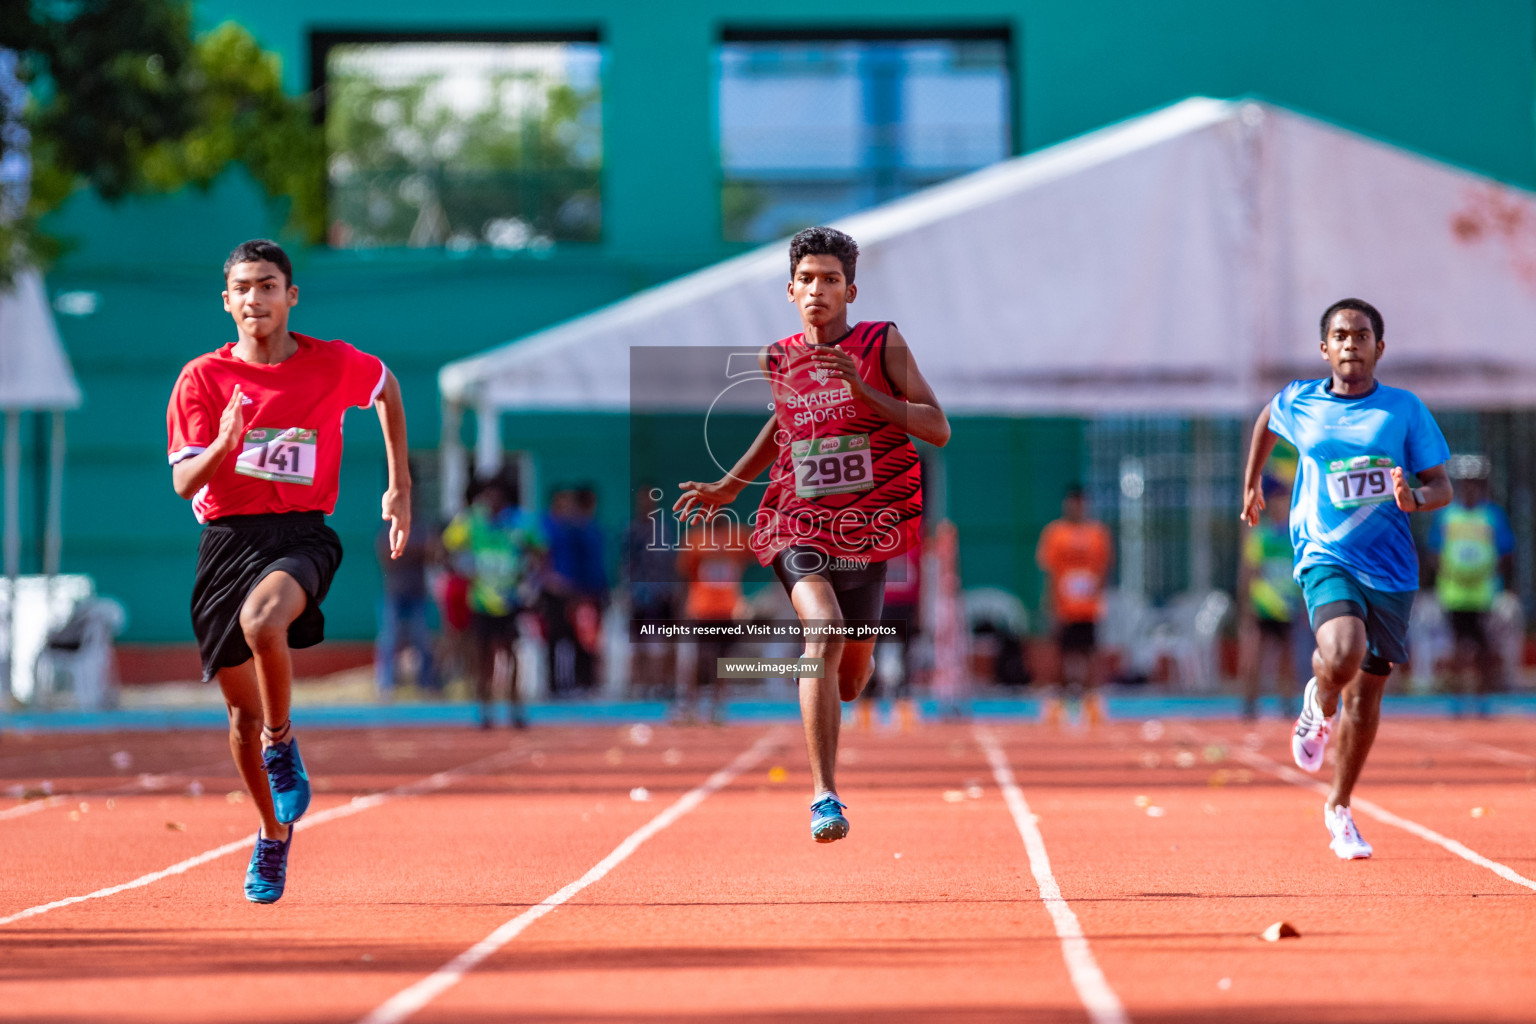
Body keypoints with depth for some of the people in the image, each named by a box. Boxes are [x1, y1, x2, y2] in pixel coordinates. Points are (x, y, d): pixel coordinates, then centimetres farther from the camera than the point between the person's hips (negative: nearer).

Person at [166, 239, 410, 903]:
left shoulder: (334, 365, -1)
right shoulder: (203, 377, 0)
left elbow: (386, 386, 21)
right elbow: (184, 482, -4)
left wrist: (400, 489, 19)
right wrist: (224, 444, -25)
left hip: (302, 534, -2)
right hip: (227, 540, 2)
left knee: (261, 620, -37)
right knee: (242, 707, 7)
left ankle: (282, 743, -11)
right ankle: (274, 835, 29)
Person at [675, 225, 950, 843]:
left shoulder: (883, 345, -3)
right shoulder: (773, 361, 5)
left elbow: (937, 429, -8)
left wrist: (862, 387, -19)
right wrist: (727, 489, 17)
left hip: (866, 534, 1)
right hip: (797, 527, -1)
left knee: (849, 681, 11)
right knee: (824, 632, -28)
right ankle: (825, 799, -29)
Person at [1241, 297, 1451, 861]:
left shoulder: (1405, 410, -1)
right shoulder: (1298, 402, 1)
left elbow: (1443, 487, 0)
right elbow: (1266, 420, 25)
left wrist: (1414, 497, -21)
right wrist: (1252, 482, 32)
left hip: (1391, 569, 2)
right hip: (1327, 557, -2)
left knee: (1366, 693, 8)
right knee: (1342, 654, -30)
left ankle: (1338, 808, 28)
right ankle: (1320, 710, 6)